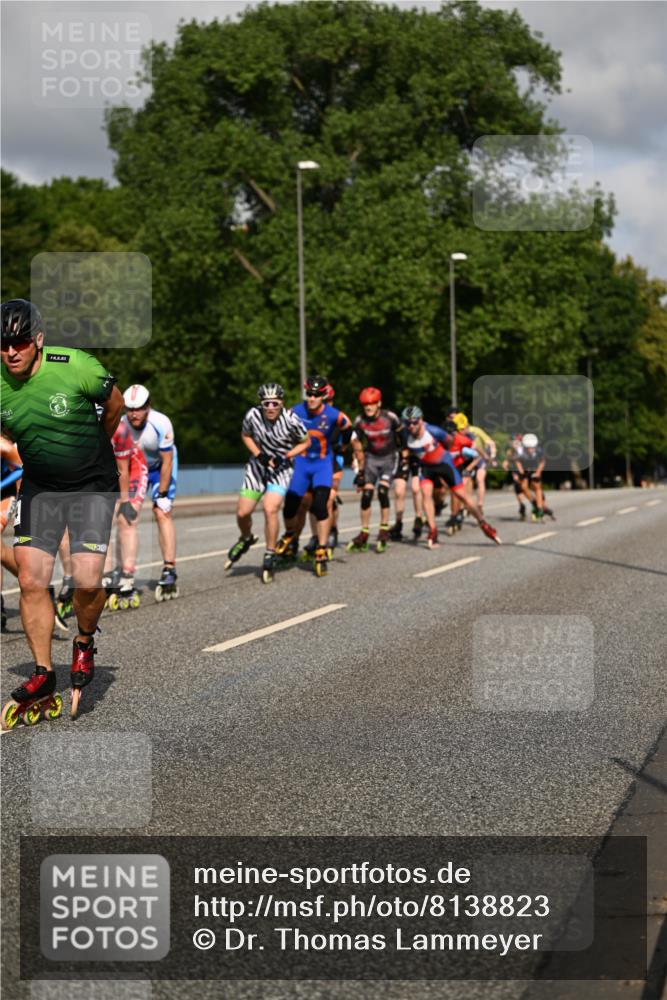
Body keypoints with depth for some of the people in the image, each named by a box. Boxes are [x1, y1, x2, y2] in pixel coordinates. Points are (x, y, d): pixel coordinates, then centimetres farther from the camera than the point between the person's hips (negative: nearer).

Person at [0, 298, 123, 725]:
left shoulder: (76, 367, -21)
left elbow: (115, 405, -1)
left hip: (92, 485, -3)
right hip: (39, 486, 3)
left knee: (88, 580, -14)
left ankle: (85, 642, 18)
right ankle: (44, 677, 8)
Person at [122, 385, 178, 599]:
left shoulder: (161, 423, -31)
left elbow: (167, 462, -22)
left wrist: (162, 495, -21)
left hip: (160, 467, -3)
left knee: (163, 514, -17)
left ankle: (169, 571, -20)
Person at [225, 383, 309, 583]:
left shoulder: (291, 420, -23)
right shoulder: (253, 415, -16)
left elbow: (305, 442, -5)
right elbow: (246, 435, 5)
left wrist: (285, 456, -19)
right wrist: (258, 454, -11)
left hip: (281, 468, -3)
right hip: (258, 465, 3)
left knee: (270, 510, -22)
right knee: (242, 512, 1)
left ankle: (270, 557, -7)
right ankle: (246, 539, 36)